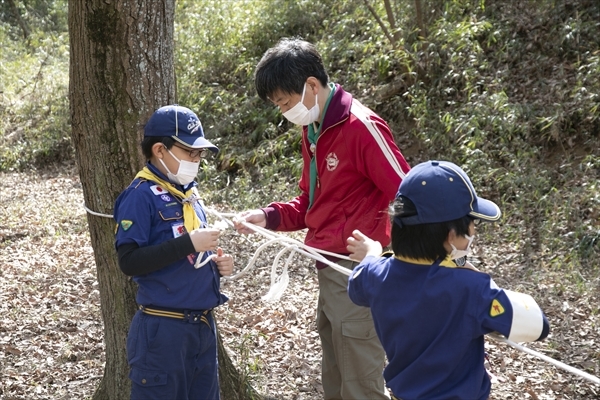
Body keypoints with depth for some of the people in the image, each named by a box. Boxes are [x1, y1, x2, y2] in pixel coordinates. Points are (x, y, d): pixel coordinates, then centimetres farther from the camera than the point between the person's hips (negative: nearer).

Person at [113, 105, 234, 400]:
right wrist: (188, 244, -24)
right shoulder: (141, 195, -13)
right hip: (164, 329, -8)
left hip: (203, 324, 8)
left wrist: (215, 263, 2)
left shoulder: (188, 192, 11)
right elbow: (129, 261, -20)